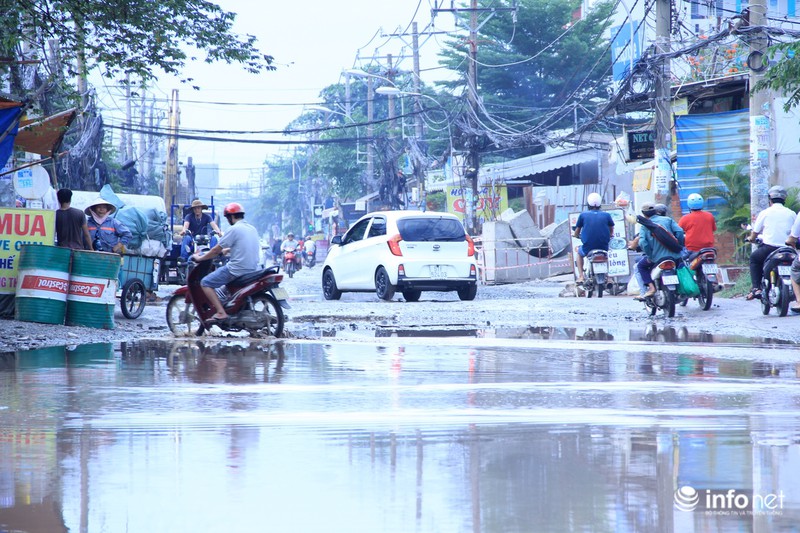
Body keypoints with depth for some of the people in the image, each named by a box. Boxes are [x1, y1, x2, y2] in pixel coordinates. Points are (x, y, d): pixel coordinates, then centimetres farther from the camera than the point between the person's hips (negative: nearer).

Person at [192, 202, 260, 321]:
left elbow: (216, 250, -9)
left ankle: (221, 312, -14)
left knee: (205, 283, -2)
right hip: (252, 269, 9)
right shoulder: (252, 229, 13)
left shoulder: (234, 229, -12)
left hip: (237, 269, -9)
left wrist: (199, 258, 3)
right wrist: (226, 250, 38)